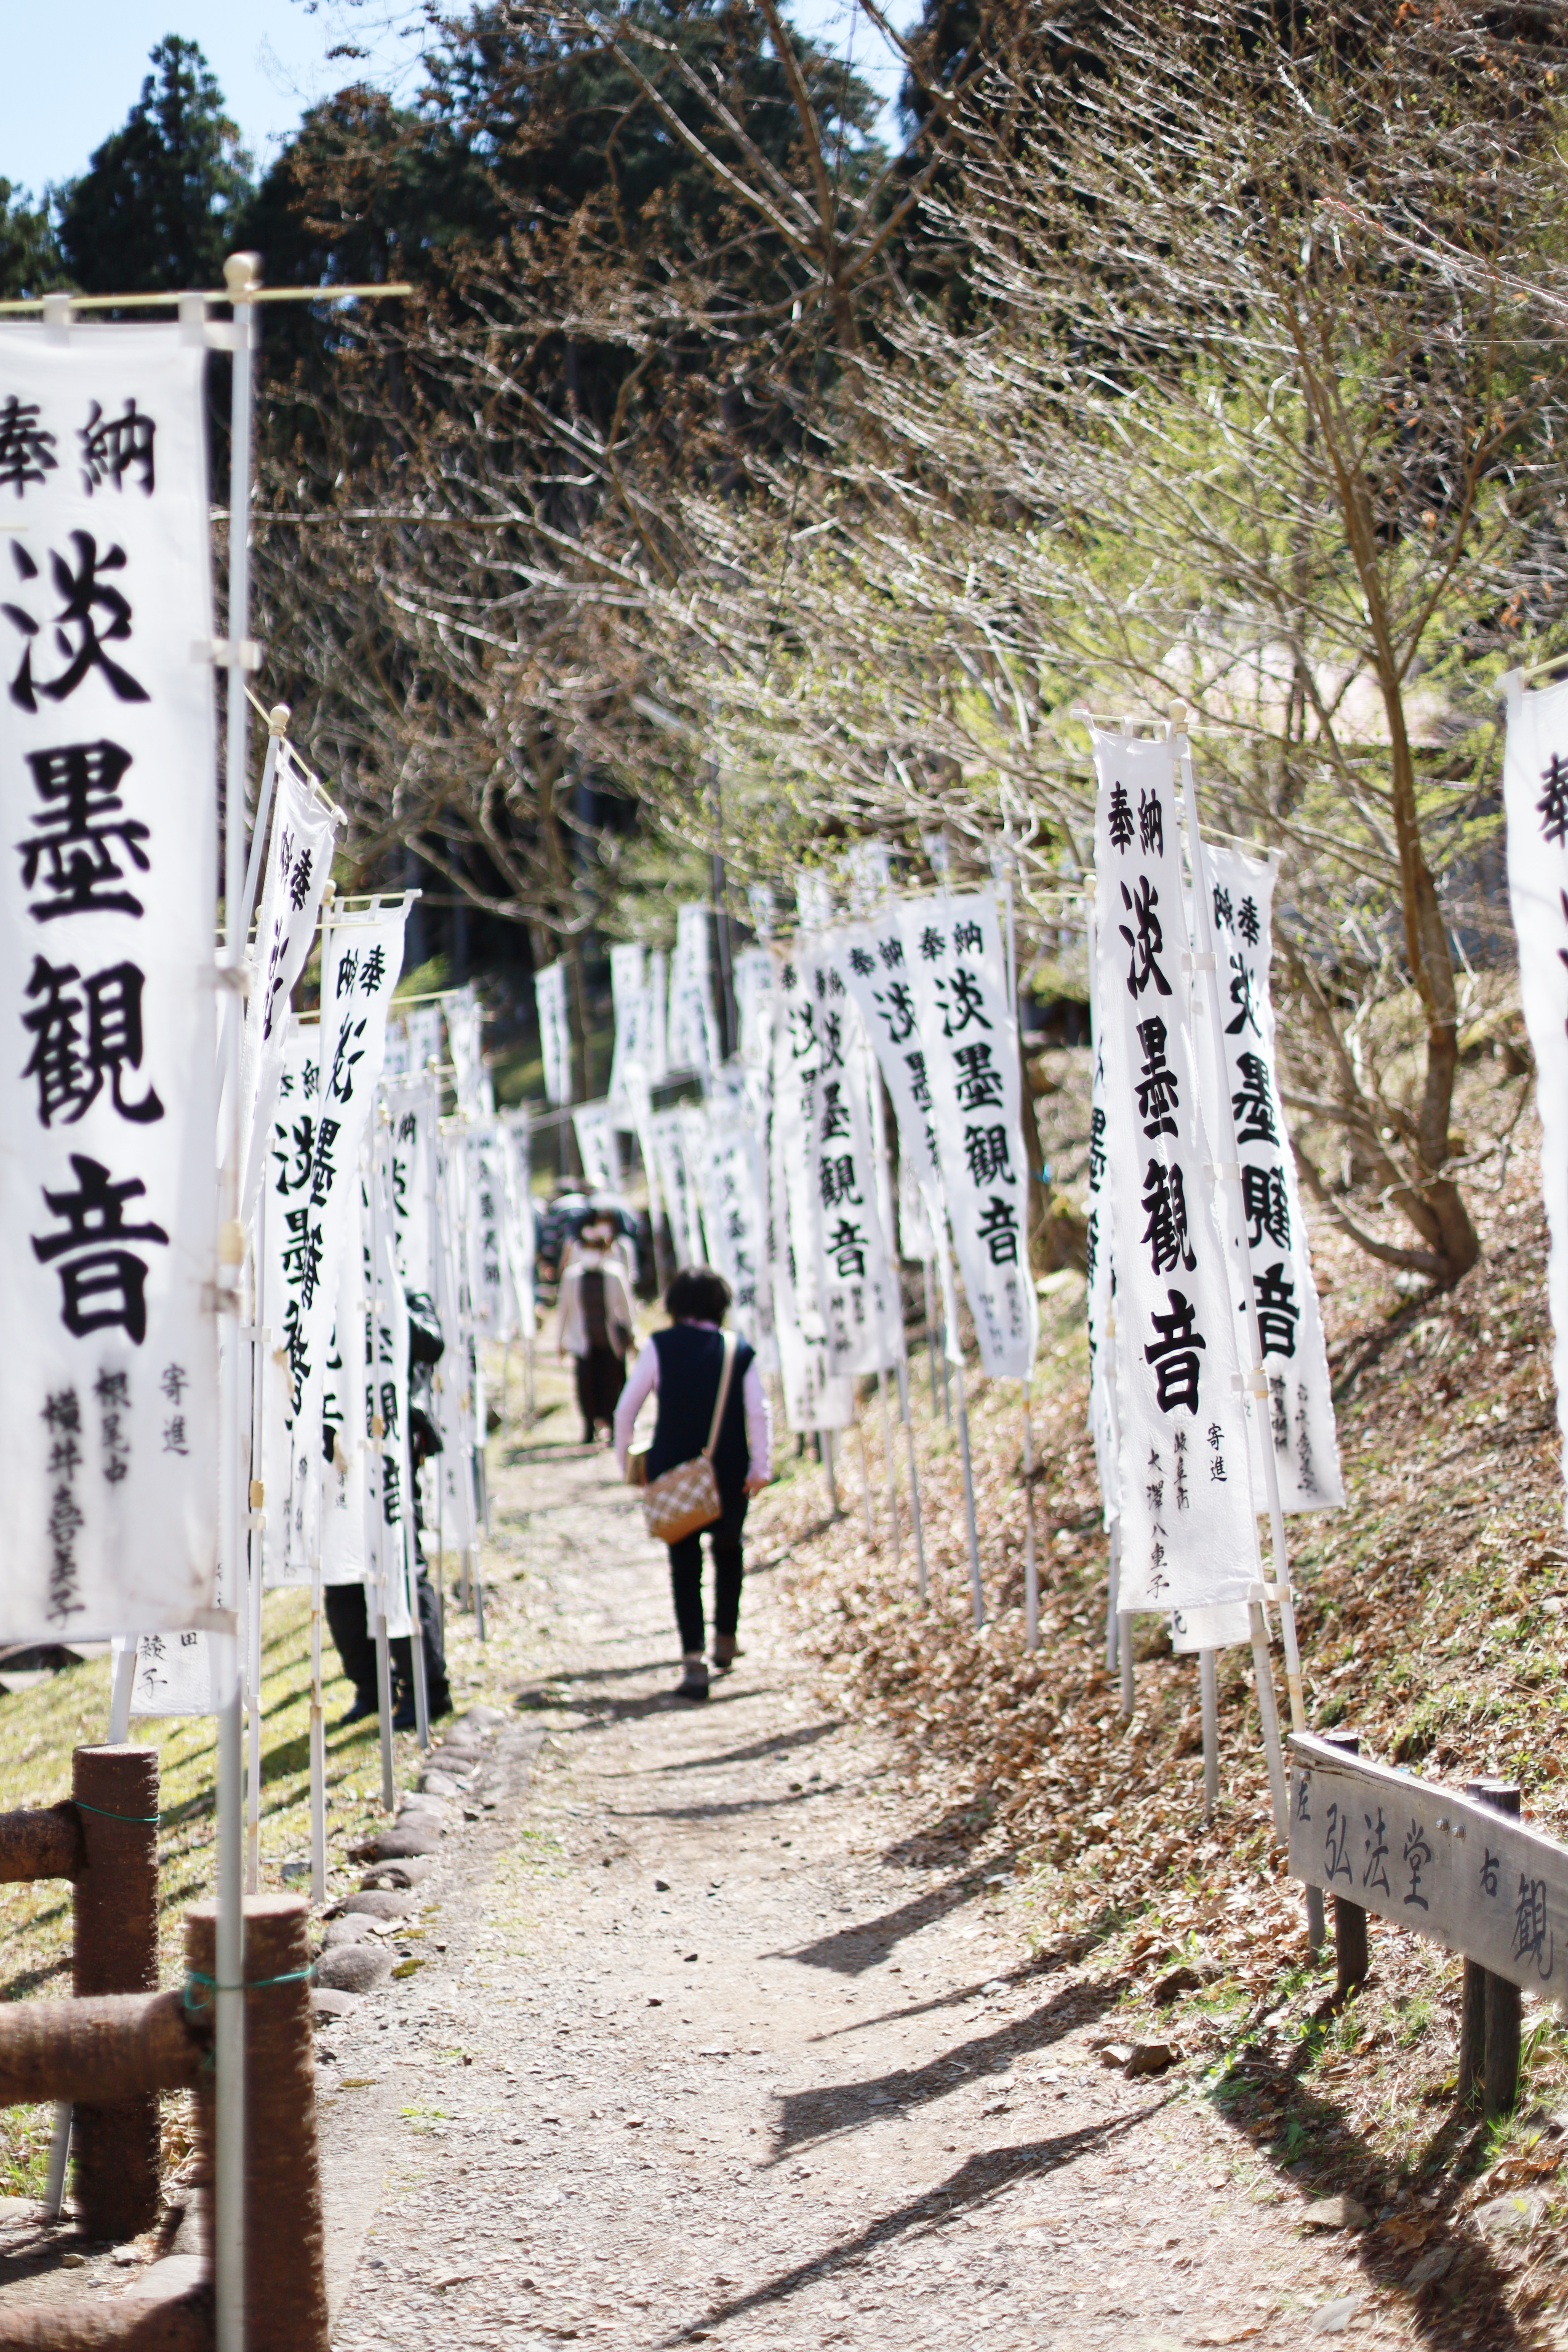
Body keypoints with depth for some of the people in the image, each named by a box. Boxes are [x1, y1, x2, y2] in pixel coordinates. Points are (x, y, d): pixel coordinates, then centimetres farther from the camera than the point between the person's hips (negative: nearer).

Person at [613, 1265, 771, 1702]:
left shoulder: (661, 1346, -2)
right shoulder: (740, 1352, 0)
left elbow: (626, 1410, -4)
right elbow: (759, 1413, -9)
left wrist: (625, 1462, 5)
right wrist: (761, 1466, -8)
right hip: (730, 1474, 1)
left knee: (685, 1564, 4)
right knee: (729, 1550, 26)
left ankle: (694, 1662, -6)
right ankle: (726, 1640, 30)